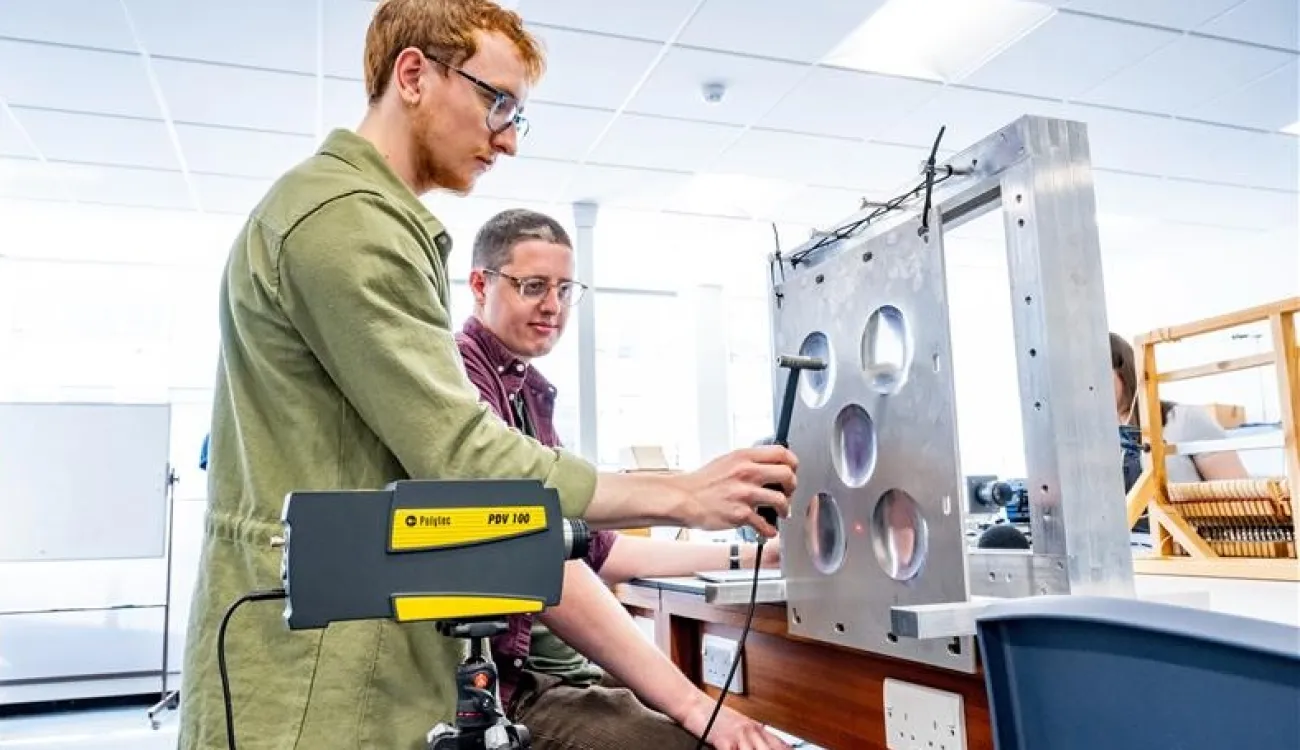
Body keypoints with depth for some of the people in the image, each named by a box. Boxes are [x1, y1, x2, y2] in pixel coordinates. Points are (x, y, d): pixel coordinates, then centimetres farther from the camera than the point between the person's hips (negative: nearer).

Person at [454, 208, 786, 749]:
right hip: (499, 678, -9)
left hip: (559, 657, 9)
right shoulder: (460, 373, -15)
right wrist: (691, 703, -27)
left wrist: (743, 557, 14)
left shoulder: (531, 394, 16)